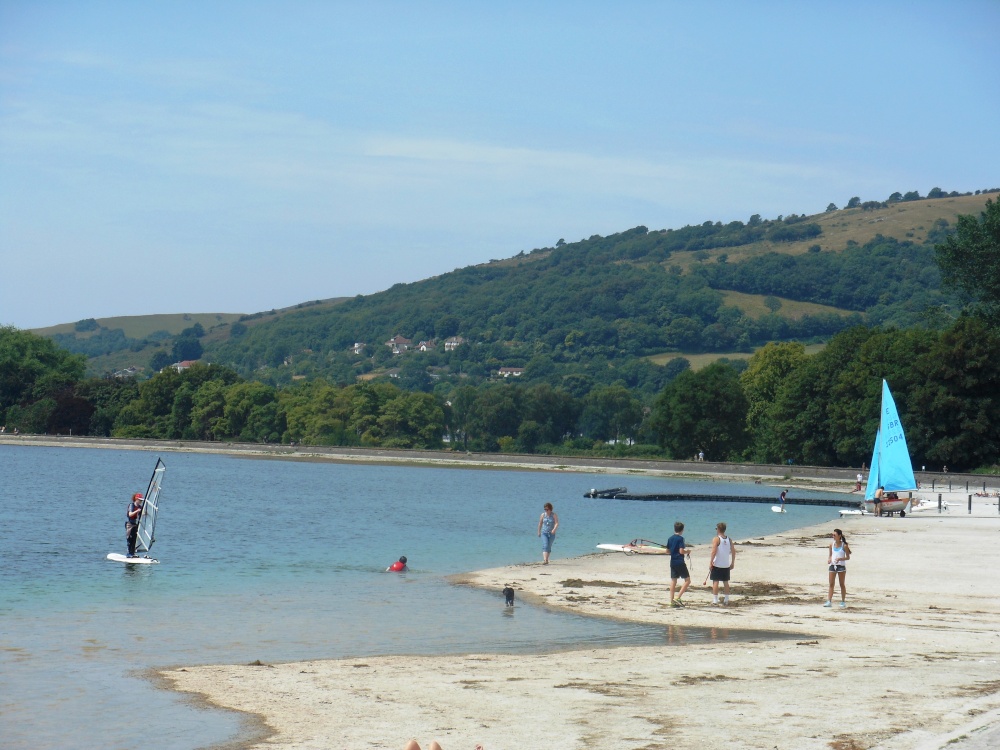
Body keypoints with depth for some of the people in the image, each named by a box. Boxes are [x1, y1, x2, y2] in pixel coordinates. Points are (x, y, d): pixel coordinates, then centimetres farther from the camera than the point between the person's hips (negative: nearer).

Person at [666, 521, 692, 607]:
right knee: (687, 580, -1)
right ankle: (678, 598, -12)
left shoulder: (670, 539, 8)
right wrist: (688, 551, 0)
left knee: (673, 581, 10)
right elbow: (681, 551, -18)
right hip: (680, 563, -7)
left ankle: (672, 601, 8)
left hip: (672, 563, 7)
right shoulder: (680, 538, -12)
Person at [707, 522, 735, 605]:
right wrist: (732, 563, 13)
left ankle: (715, 599, -2)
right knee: (726, 582, 13)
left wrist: (710, 563, -14)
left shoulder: (716, 539, -10)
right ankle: (726, 599, 15)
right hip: (726, 565, 5)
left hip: (717, 564, -5)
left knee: (715, 582, 0)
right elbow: (733, 551, 6)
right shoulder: (729, 540, 6)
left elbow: (714, 551, -18)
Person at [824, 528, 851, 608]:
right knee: (831, 584, 1)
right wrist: (829, 559, -9)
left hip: (841, 566, -4)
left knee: (842, 584, 6)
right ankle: (829, 601, 1)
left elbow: (848, 557, -5)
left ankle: (843, 602, 13)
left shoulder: (844, 546, -8)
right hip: (832, 565, 4)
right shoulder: (831, 544, 4)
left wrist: (840, 559, -21)